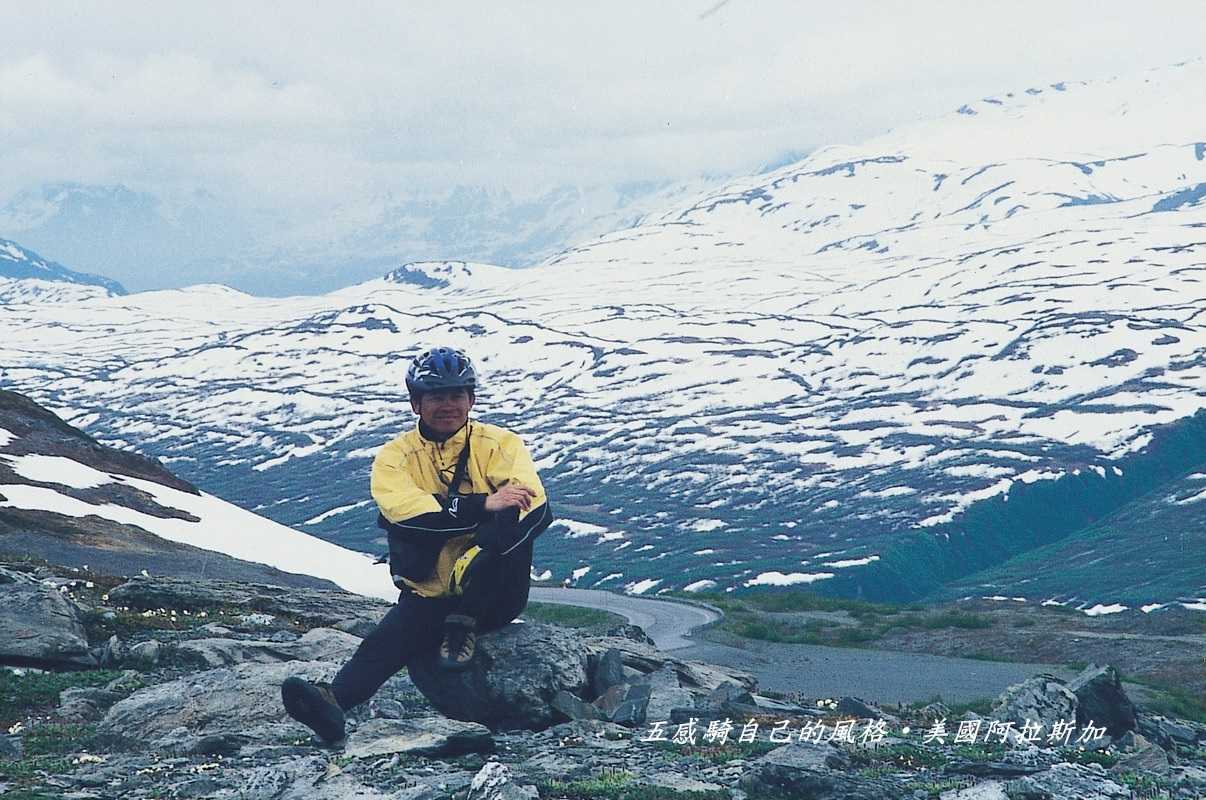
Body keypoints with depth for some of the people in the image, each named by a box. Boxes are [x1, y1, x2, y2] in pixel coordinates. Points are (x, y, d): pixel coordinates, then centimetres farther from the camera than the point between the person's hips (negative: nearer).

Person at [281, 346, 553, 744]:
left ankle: (463, 623, -23)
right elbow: (407, 512, -19)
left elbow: (532, 501, -18)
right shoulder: (395, 457, 2)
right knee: (386, 641, -29)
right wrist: (483, 505, -31)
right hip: (429, 596, 1)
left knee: (529, 515, -28)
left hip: (494, 594, -1)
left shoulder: (500, 444, 1)